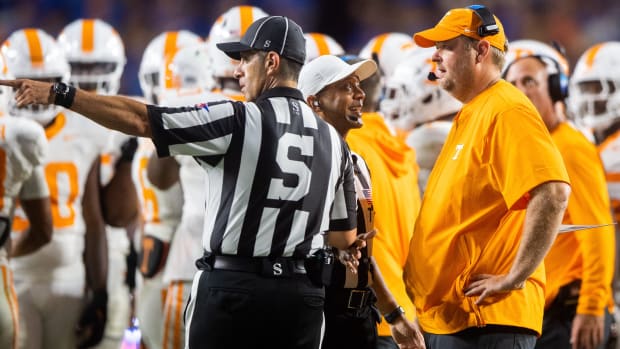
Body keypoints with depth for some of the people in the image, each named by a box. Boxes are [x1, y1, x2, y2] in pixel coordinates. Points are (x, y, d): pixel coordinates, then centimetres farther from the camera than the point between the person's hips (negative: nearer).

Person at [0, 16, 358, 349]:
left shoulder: (240, 121, -9)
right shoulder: (332, 140, 8)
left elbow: (140, 120, -11)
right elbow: (345, 236, 15)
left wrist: (60, 94, -8)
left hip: (232, 288, -5)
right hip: (302, 296, 5)